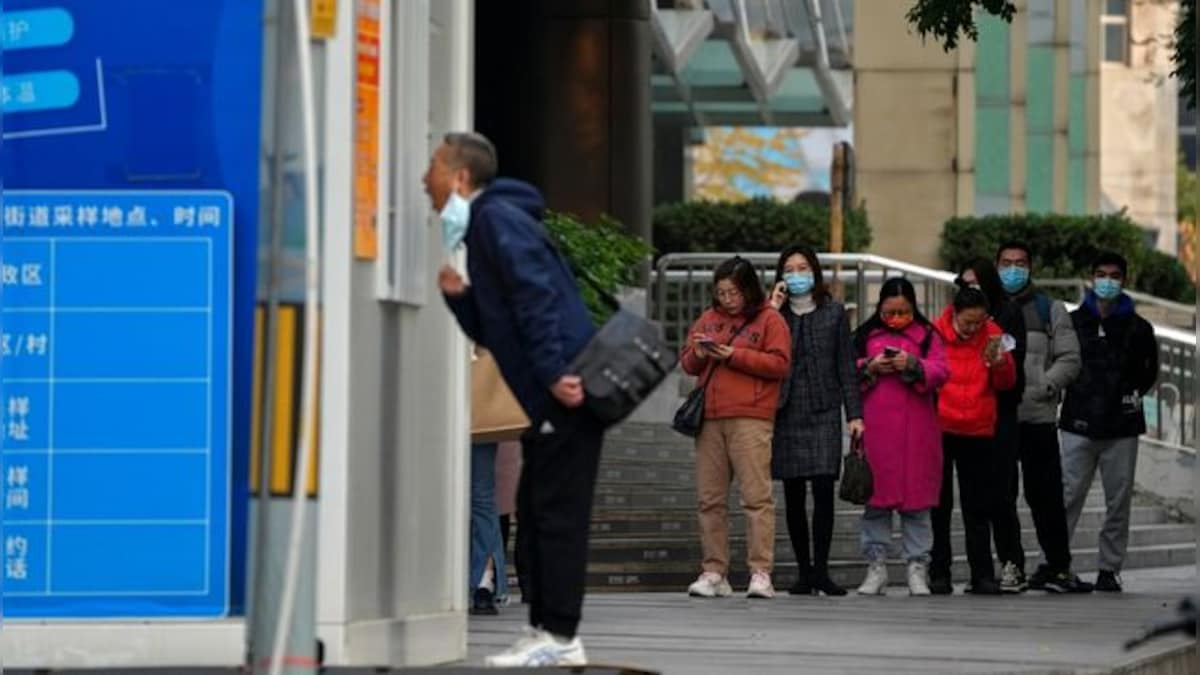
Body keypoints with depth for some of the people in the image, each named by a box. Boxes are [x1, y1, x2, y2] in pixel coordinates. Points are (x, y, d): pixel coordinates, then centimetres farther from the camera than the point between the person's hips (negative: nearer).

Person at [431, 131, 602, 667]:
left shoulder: (498, 219, -7)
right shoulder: (483, 227, 23)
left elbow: (537, 296, -19)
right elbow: (492, 332, 24)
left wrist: (555, 373, -25)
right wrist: (459, 296, 8)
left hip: (566, 392, -10)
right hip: (549, 398, 10)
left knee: (557, 513, -8)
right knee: (536, 512, 12)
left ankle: (559, 638, -7)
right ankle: (545, 632, 15)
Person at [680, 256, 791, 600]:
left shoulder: (769, 320, 4)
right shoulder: (709, 318, 18)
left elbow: (780, 364, -6)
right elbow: (687, 364, 21)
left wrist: (734, 355, -11)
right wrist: (698, 354, -2)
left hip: (750, 419, -5)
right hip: (709, 419, 5)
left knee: (757, 495, -10)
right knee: (710, 499, 4)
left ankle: (761, 572, -10)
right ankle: (714, 572, 8)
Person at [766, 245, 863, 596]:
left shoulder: (833, 312, 8)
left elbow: (846, 366, 7)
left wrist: (854, 413, 0)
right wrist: (772, 312, -8)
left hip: (824, 412, -1)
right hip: (786, 413, 1)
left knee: (823, 489, -11)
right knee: (793, 496, 3)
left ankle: (821, 569, -9)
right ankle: (803, 570, 9)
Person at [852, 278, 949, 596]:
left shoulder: (927, 335, 8)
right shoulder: (865, 336, 11)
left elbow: (941, 372, -2)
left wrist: (913, 365, -19)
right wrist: (870, 368, -11)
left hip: (916, 431, -1)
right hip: (875, 430, 1)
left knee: (916, 499, 1)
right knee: (875, 498, 1)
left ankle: (918, 567, 5)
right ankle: (876, 566, 6)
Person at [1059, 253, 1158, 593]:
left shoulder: (1137, 328, 8)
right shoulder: (1073, 322, 7)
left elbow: (1150, 370, 19)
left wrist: (1135, 394, 8)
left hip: (1121, 427, 1)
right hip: (1079, 424, -1)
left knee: (1119, 501, 3)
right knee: (1067, 497, -6)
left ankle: (1110, 569, 10)